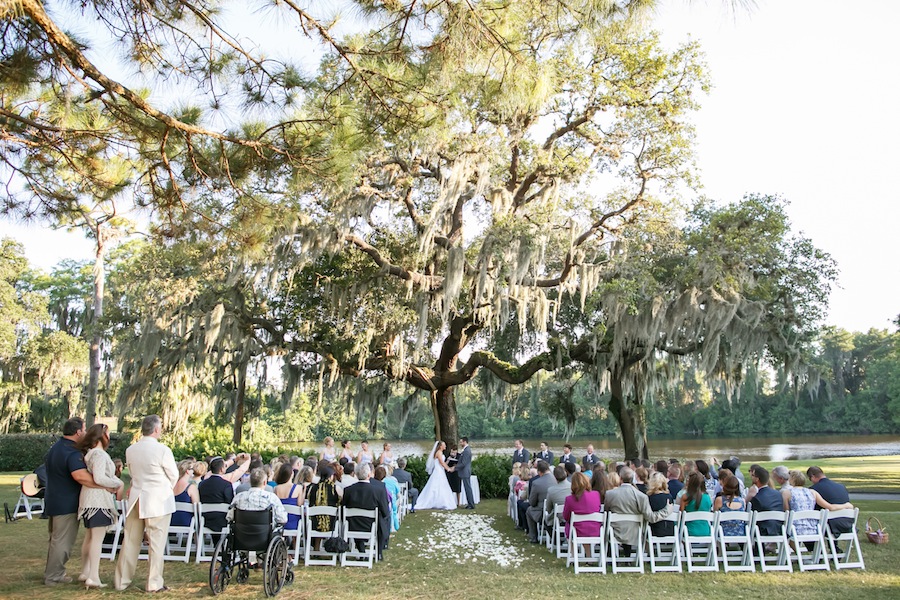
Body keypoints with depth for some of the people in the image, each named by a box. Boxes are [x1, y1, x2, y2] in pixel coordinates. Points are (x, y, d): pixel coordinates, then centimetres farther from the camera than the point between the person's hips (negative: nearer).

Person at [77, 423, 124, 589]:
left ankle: (85, 573, 27)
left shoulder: (89, 453, 15)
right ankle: (93, 577, -8)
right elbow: (99, 479, -24)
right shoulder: (99, 454, -16)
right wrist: (119, 484, -12)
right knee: (98, 538, -8)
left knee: (89, 537, 18)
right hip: (99, 499, -10)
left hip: (89, 500, 10)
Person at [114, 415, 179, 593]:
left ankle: (122, 580, 23)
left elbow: (132, 473, 14)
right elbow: (174, 475, -5)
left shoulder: (130, 450, 1)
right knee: (157, 543, 3)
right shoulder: (162, 450, -15)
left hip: (136, 499, 5)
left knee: (131, 541, 14)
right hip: (158, 501, -5)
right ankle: (154, 583, 9)